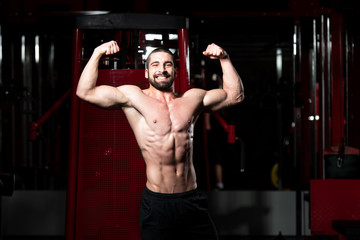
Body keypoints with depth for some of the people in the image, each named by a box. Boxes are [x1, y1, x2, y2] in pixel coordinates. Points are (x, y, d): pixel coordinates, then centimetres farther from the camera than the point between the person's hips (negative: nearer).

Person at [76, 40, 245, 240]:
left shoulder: (193, 98, 13)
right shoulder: (133, 97, 3)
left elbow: (235, 95, 20)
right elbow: (85, 92, -2)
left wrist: (224, 59, 13)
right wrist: (97, 54, -5)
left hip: (192, 200, 3)